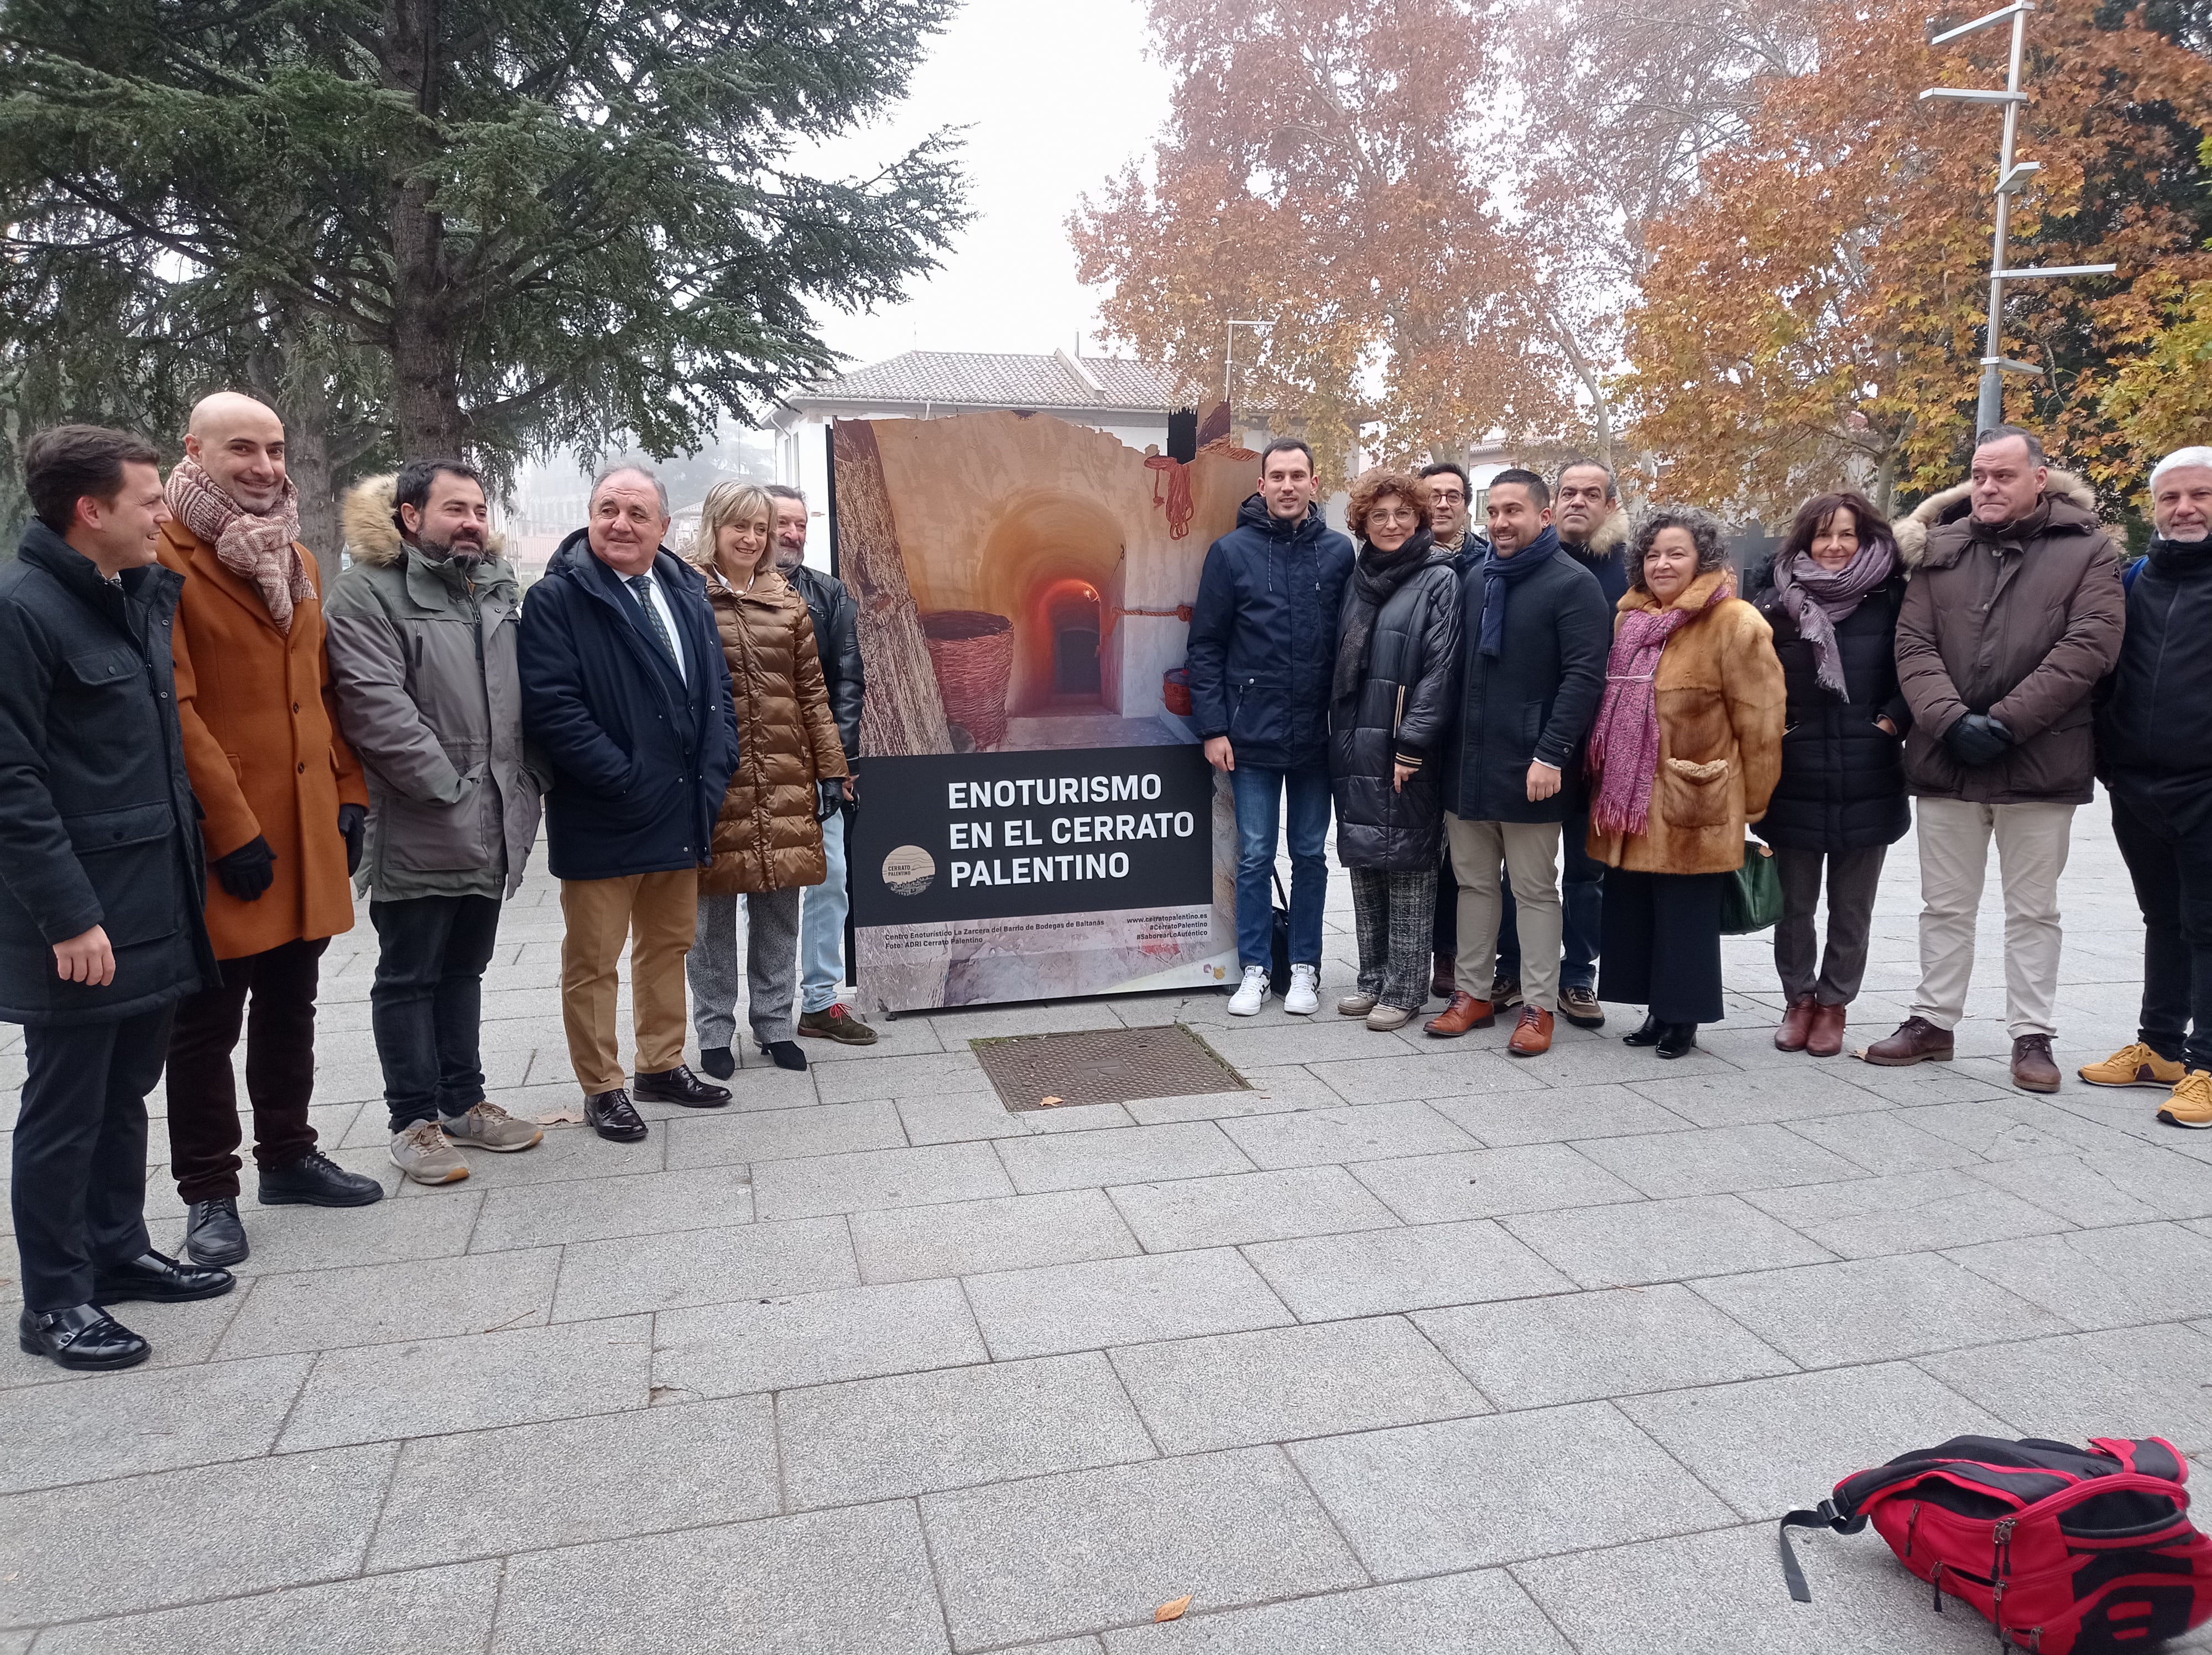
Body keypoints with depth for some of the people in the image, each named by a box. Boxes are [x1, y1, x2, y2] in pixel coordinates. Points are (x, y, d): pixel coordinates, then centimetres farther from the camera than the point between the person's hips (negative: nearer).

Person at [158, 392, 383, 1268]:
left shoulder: (300, 561, 14)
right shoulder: (166, 560, -10)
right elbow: (175, 710, -16)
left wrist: (349, 794, 8)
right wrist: (233, 831, -18)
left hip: (308, 827, 7)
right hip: (219, 838, -7)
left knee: (289, 1005, 17)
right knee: (208, 1020, 4)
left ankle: (288, 1156, 30)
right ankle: (208, 1192, 15)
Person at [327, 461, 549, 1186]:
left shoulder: (497, 590, 15)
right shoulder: (367, 593, -9)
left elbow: (524, 695, 19)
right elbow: (376, 705, -19)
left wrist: (531, 779, 8)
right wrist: (447, 787, -19)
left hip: (493, 825, 7)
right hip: (418, 832, -7)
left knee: (464, 967, 17)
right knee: (409, 976, 4)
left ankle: (463, 1102, 29)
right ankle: (415, 1121, 14)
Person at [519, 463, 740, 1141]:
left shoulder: (687, 593, 10)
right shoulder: (556, 599, -9)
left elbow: (717, 689, 13)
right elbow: (551, 706, -17)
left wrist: (713, 773, -1)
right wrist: (627, 782, -20)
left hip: (682, 813, 6)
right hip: (602, 818, -6)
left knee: (669, 944, 17)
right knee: (593, 960, 5)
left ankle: (663, 1064, 32)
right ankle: (601, 1087, 18)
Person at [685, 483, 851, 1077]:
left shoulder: (788, 600, 12)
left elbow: (812, 691, 12)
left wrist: (831, 769, 8)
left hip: (784, 779, 4)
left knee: (780, 907, 8)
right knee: (714, 906, 4)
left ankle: (775, 1023, 22)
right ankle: (715, 1031, 18)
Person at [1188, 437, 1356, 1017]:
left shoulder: (1339, 552, 4)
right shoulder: (1232, 551, -1)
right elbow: (1205, 645, -1)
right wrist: (1213, 728, -6)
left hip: (1317, 735, 2)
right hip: (1252, 734, -1)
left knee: (1311, 855, 10)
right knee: (1254, 856, 5)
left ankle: (1305, 967, 21)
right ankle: (1255, 969, 16)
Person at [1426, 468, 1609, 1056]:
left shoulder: (1573, 584, -6)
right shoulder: (1475, 580, 14)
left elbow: (1585, 677, -13)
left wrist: (1550, 755, -20)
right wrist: (1448, 747, 10)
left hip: (1530, 769, -6)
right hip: (1467, 763, 6)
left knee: (1535, 890, 3)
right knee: (1474, 882, 13)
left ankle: (1540, 1006, 11)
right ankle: (1473, 994, 23)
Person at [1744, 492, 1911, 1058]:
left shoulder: (1891, 601, 1)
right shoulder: (1776, 602, 2)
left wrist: (1891, 722, -9)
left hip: (1867, 782, 0)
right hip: (1793, 780, 0)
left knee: (1852, 906, 9)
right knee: (1794, 902, 9)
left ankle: (1834, 1003, 23)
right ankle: (1799, 999, 25)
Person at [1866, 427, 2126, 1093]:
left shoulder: (2088, 550, 1)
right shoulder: (1940, 549, 8)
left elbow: (2089, 646, -9)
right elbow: (1913, 645, 0)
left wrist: (2005, 723, -16)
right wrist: (1951, 719, -15)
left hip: (2040, 762, -2)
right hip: (1945, 759, 3)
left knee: (2033, 910, 8)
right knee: (1945, 905, 12)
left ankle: (2032, 1035, 17)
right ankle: (1933, 1020, 23)